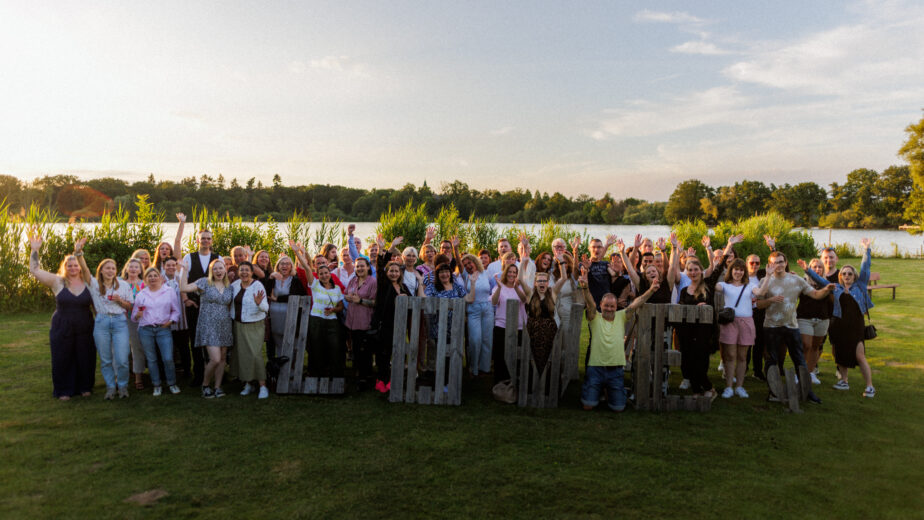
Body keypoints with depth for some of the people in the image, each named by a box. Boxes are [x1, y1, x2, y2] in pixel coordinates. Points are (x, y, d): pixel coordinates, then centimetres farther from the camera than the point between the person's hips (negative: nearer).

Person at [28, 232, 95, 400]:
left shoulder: (87, 282, 2)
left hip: (84, 329, 1)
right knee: (62, 359, 7)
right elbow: (34, 269, -4)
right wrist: (34, 249, -8)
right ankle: (64, 390, 23)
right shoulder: (57, 282, -3)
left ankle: (84, 387, 25)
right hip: (62, 329, -1)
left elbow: (96, 304, 11)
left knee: (85, 358, 8)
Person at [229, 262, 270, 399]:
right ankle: (247, 384, 24)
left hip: (254, 326, -5)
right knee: (242, 354, 9)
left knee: (255, 354, -12)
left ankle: (263, 386, -5)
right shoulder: (235, 284, 2)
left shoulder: (258, 286, -14)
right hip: (238, 324, 5)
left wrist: (259, 303, -41)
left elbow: (265, 308, -22)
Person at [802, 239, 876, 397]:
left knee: (860, 356, -7)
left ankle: (870, 387, -1)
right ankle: (843, 381, 25)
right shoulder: (835, 287, 9)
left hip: (855, 326, -3)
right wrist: (807, 270, 6)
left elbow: (865, 268, -1)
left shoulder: (860, 285, 5)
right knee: (841, 355, 11)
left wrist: (867, 249, -7)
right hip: (838, 325, 3)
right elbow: (819, 279, 13)